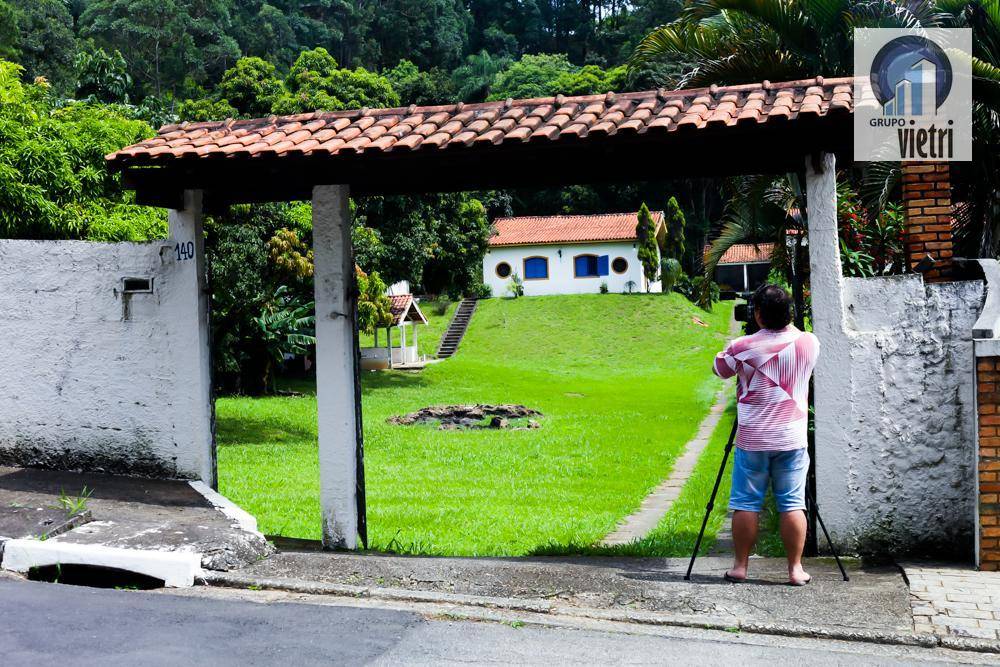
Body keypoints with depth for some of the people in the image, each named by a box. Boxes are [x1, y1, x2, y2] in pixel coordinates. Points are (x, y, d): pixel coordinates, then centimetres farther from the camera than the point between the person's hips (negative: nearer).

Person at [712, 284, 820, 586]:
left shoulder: (743, 347, -10)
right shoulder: (810, 343, -2)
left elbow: (719, 370, 8)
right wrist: (788, 325, 19)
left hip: (752, 439, -2)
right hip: (793, 438, 2)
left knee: (746, 503, 6)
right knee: (793, 504, 6)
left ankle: (740, 566, 11)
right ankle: (795, 569, 9)